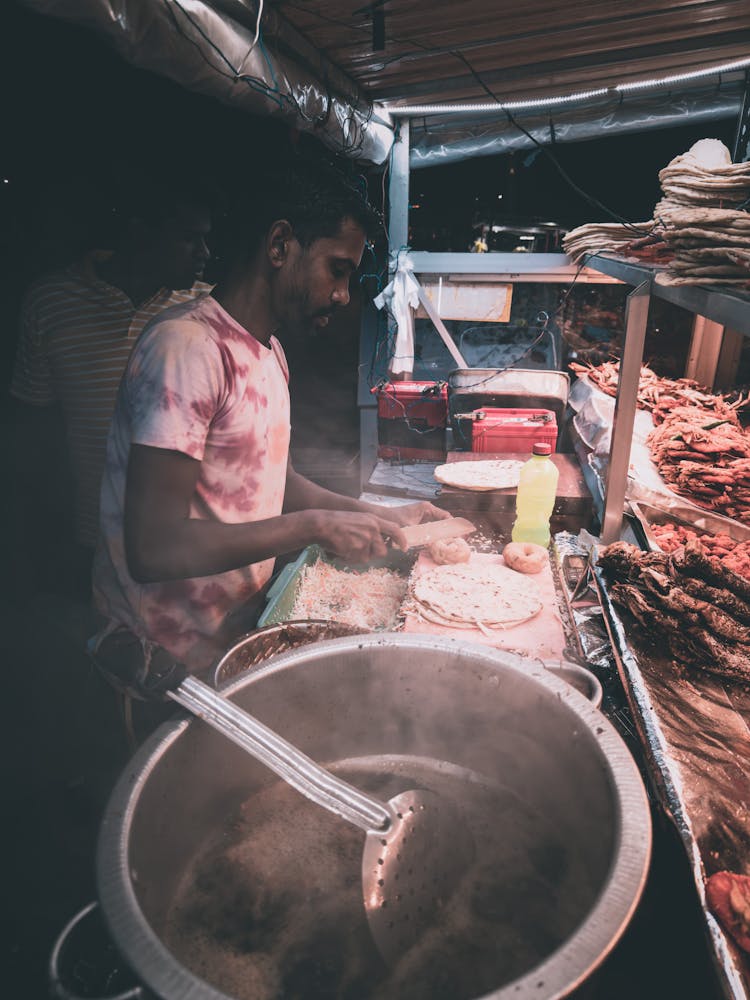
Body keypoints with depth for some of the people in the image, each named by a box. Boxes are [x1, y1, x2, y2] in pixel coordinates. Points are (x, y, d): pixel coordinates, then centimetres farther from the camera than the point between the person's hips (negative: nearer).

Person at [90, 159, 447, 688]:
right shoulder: (187, 346, -23)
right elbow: (154, 549, -28)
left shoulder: (268, 348, 9)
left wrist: (381, 515, 4)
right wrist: (316, 526, -24)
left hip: (241, 623, 8)